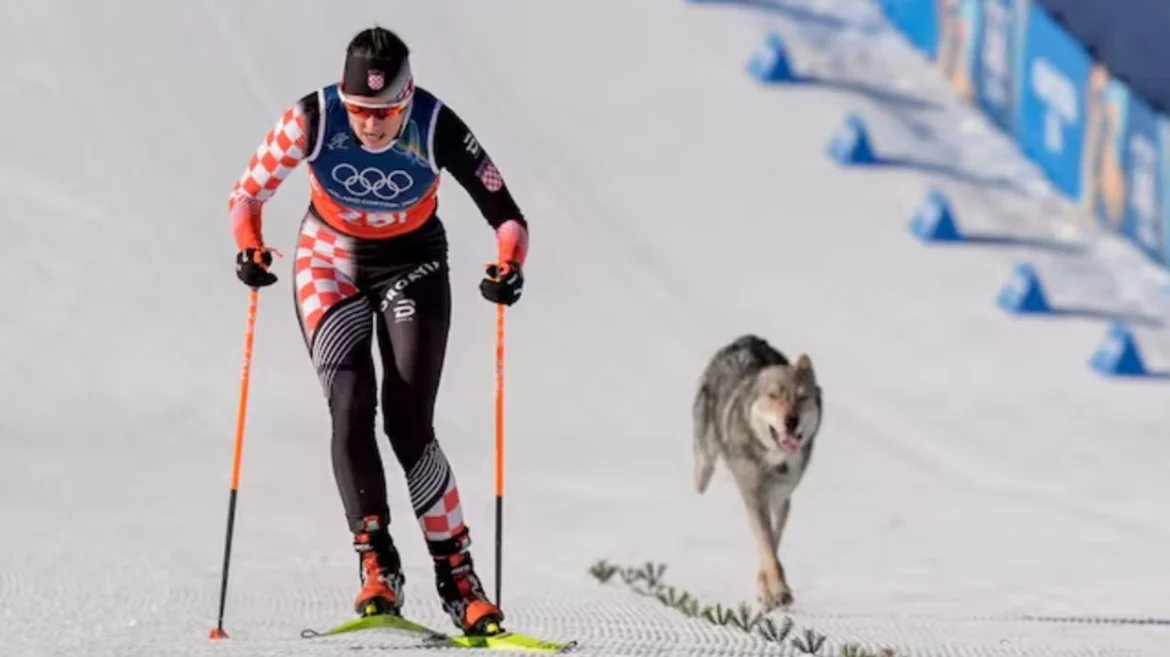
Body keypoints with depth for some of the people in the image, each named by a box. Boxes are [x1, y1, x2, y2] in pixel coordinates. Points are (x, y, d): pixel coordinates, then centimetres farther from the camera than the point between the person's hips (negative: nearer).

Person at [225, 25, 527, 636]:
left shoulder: (438, 128, -26)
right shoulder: (312, 117, -23)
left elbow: (506, 215, -21)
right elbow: (247, 192, -12)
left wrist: (509, 266, -41)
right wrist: (249, 247, -32)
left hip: (412, 265, -1)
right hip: (329, 265, 1)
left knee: (408, 425, -12)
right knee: (350, 412, -15)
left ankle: (456, 573, -2)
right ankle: (377, 566, -5)